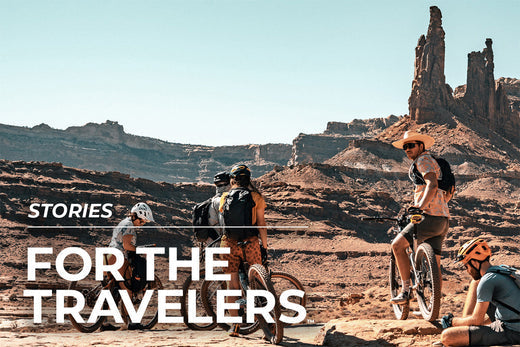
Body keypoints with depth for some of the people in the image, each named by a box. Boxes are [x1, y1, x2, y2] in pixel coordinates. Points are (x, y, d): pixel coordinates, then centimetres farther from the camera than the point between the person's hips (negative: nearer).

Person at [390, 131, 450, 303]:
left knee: (397, 245, -11)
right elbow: (447, 192, 34)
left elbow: (432, 185, -21)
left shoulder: (424, 160, -3)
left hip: (431, 216, -10)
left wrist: (421, 206, -34)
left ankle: (405, 290, -14)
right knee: (434, 265, 7)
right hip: (443, 219, 10)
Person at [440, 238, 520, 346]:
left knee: (446, 337, -19)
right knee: (475, 283, 23)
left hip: (509, 333, -10)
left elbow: (476, 320, -14)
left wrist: (452, 321, 4)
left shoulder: (487, 281, -17)